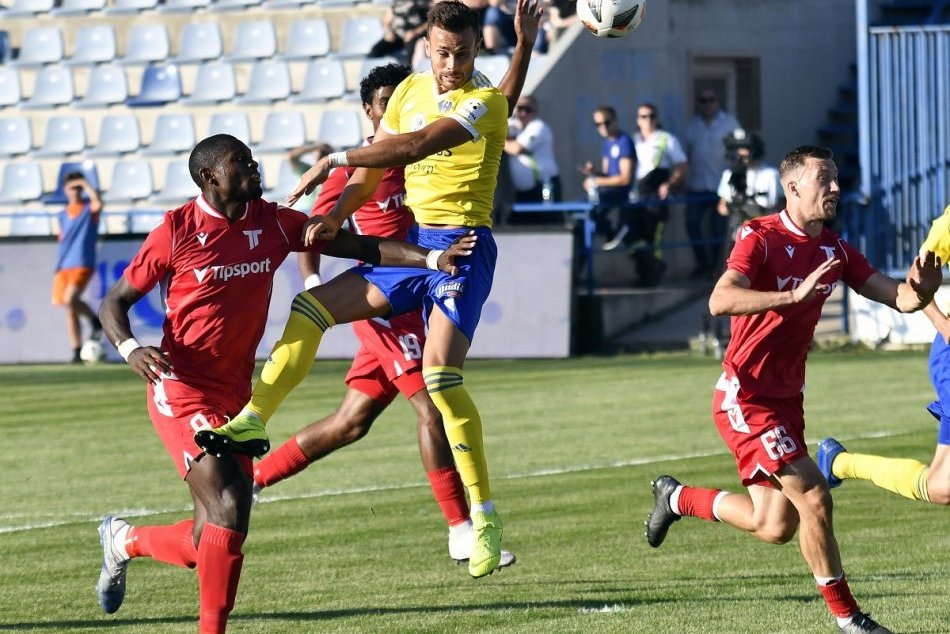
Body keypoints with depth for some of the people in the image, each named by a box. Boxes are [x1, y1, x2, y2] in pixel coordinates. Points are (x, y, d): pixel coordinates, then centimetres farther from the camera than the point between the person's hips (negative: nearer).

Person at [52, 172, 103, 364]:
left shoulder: (89, 209, 2)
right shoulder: (63, 215, 16)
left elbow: (98, 203, -22)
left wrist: (86, 184, -12)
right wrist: (58, 266, 17)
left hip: (82, 265, -6)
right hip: (64, 266, 6)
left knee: (70, 299, -27)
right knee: (69, 309, 4)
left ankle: (95, 321, -1)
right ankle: (77, 352, 10)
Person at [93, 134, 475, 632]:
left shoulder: (272, 224, 4)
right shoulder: (177, 231, -8)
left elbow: (359, 246, 3)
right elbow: (114, 302, 0)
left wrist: (431, 259, -10)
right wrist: (128, 348, -21)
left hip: (235, 396, 6)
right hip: (182, 389, -6)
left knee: (209, 546, 8)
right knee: (230, 508, -21)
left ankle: (123, 541, 37)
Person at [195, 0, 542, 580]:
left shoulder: (485, 100, -12)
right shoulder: (410, 91, 11)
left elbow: (416, 146, -25)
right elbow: (373, 173, 15)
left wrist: (337, 159, -22)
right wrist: (335, 216, -2)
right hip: (411, 242, 7)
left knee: (440, 373, -20)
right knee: (314, 305, -4)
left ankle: (485, 517, -16)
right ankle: (253, 422, 1)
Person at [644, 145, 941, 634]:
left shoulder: (834, 250, 5)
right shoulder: (761, 238, -15)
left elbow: (899, 298, 1)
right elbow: (721, 301, -32)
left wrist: (918, 290, -23)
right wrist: (795, 295, -42)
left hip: (786, 398, 8)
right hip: (744, 396, -8)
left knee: (774, 528, 10)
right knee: (812, 494, -17)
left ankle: (676, 498, 33)